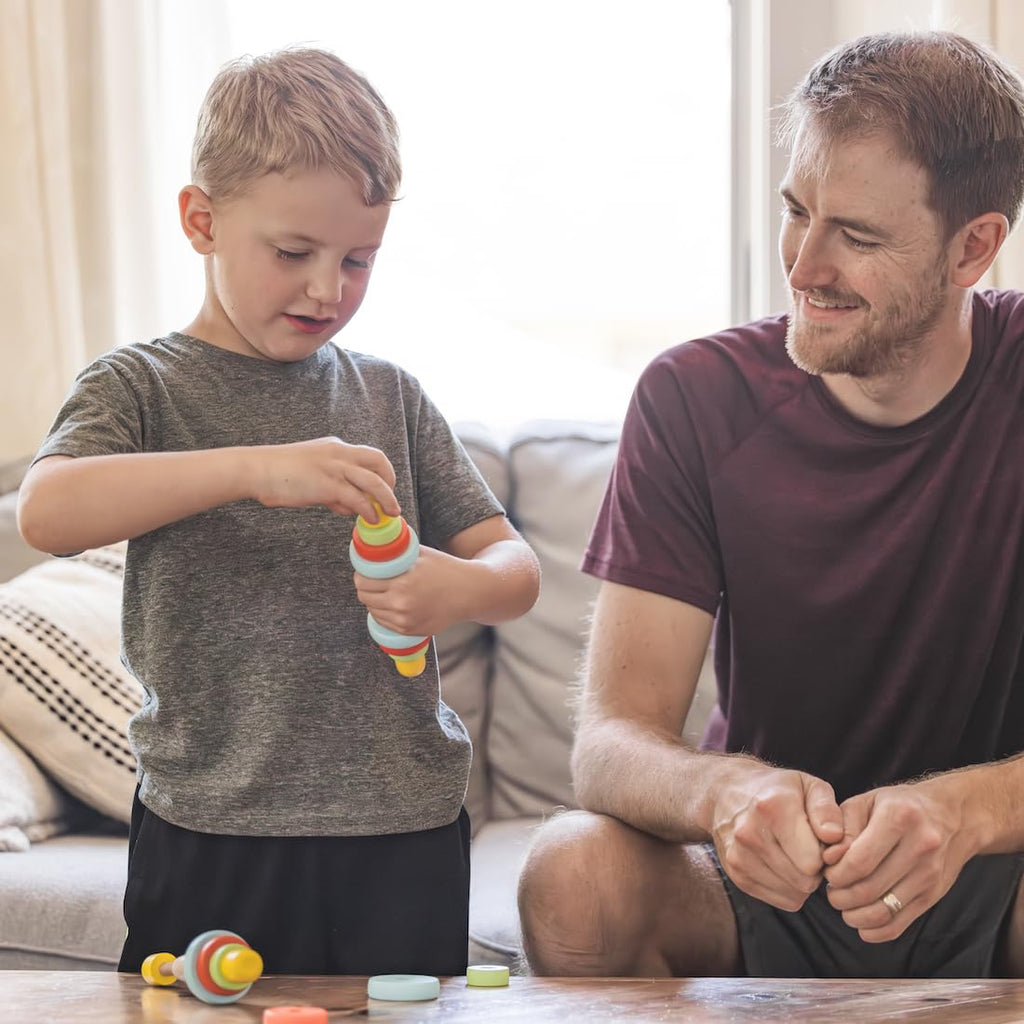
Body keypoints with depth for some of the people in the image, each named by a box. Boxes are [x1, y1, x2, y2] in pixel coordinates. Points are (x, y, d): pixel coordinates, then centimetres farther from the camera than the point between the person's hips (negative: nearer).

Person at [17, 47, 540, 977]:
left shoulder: (390, 396, 10)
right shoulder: (143, 387, -1)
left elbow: (516, 568, 11)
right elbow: (46, 511, -21)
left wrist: (461, 588, -14)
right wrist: (255, 468, -30)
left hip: (405, 833, 3)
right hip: (211, 838, -3)